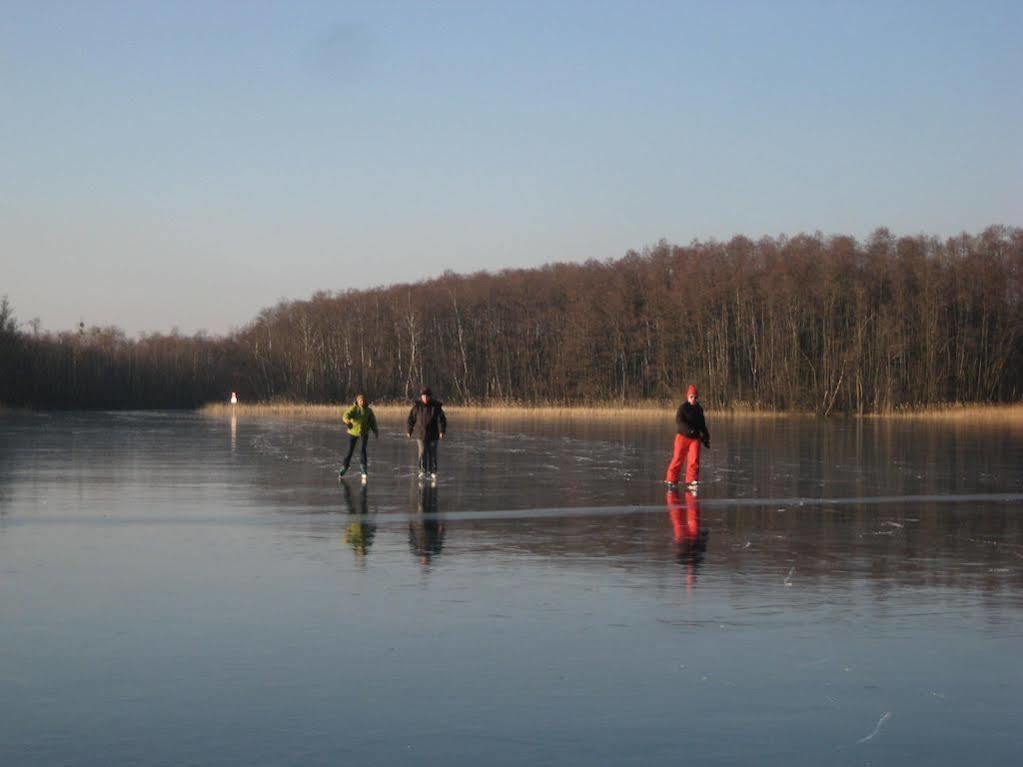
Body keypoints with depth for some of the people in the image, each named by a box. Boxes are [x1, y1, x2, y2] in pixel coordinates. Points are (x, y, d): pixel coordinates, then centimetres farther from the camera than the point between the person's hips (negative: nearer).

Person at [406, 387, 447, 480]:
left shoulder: (436, 406, -4)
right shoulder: (417, 406, -2)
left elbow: (441, 419, -5)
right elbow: (411, 419, 7)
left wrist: (442, 431, -15)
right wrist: (409, 431, 11)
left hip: (432, 434, 1)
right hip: (420, 434, -1)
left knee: (432, 453, 5)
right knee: (422, 452, -12)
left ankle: (432, 472, 17)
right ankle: (422, 471, -8)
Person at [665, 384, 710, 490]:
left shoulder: (699, 409, 12)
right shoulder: (682, 408, -6)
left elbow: (703, 425, 22)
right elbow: (679, 422, -18)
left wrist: (706, 438, 20)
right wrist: (690, 430, -30)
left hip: (695, 437, 4)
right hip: (683, 436, -4)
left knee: (694, 459, -8)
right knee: (678, 459, -2)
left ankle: (691, 481, -2)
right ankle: (671, 480, 9)